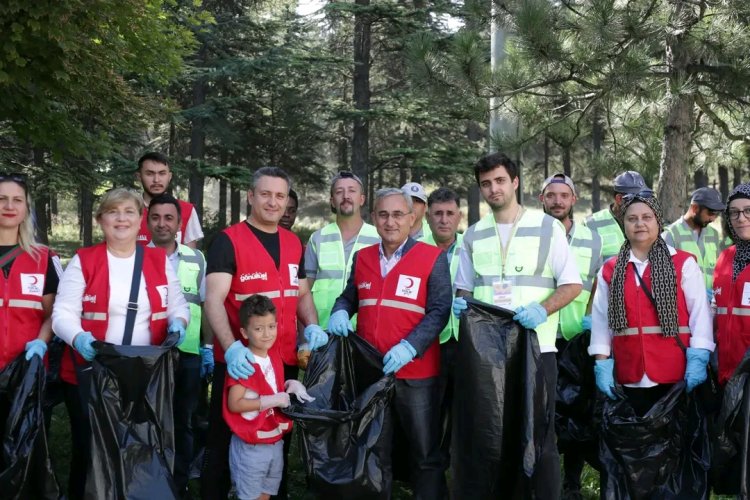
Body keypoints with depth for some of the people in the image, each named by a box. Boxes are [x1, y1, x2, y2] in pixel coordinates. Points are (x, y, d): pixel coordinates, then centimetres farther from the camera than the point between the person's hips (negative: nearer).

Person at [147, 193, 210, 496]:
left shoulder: (196, 259, 6)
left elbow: (206, 305, 11)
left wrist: (208, 347, 7)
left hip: (188, 352, 2)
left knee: (182, 422, 10)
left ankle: (179, 485, 21)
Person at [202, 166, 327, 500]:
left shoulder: (294, 243, 10)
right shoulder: (228, 240, -9)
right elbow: (213, 299, -18)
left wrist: (312, 326, -3)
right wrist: (231, 347, -33)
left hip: (285, 361, 6)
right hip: (239, 363, -5)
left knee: (278, 445, 18)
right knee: (225, 445, 6)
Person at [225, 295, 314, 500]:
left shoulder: (275, 360, 5)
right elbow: (234, 404, -23)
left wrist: (291, 385, -2)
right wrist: (272, 400, -24)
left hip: (275, 442, 8)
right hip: (250, 446, -8)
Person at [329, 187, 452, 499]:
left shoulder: (433, 257, -4)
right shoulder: (362, 257, 10)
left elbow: (440, 311, -10)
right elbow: (348, 297, 22)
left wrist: (409, 347, -22)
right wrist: (340, 312, -2)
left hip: (415, 374, -4)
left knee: (425, 456, 5)